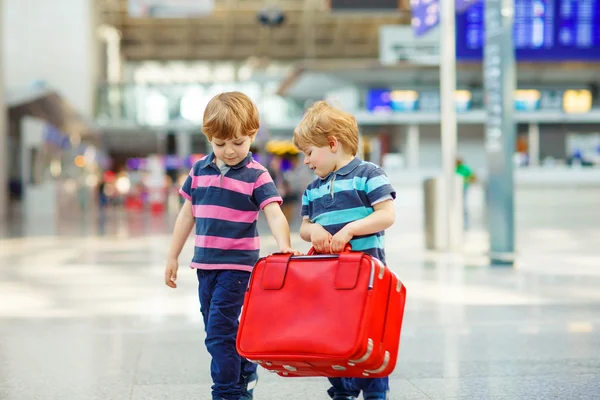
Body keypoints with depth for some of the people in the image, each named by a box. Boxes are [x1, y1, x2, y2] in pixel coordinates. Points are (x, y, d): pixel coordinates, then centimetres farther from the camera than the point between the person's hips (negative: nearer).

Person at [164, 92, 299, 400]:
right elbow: (187, 214, 14)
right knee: (217, 331, 15)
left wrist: (284, 247, -37)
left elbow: (274, 214, -18)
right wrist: (173, 256, 15)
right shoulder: (199, 170, 6)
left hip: (237, 264, -6)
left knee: (219, 331, -10)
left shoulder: (256, 175, -8)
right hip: (205, 263, 6)